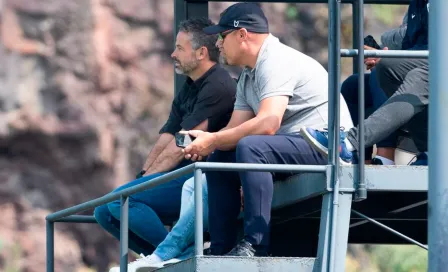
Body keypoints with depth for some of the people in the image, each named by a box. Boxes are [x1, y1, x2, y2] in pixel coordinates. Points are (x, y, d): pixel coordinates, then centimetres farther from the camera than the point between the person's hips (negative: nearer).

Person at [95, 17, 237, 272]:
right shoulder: (189, 90, 19)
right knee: (105, 211, 3)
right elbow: (166, 140, 15)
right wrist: (143, 176, 0)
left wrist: (145, 179, -11)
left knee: (121, 200, -22)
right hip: (184, 176, 10)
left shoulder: (218, 86, -12)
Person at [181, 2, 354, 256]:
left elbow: (267, 124, -27)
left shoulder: (276, 61, -16)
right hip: (294, 144, 11)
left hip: (328, 145, -11)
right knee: (219, 158, 7)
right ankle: (221, 249, 5)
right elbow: (235, 128, 14)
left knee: (250, 147, -31)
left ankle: (256, 244, -32)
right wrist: (204, 142, -5)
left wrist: (213, 141, -21)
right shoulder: (248, 75, 16)